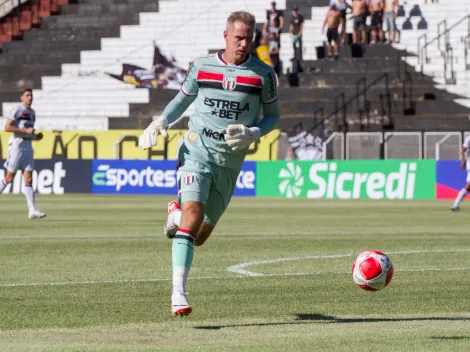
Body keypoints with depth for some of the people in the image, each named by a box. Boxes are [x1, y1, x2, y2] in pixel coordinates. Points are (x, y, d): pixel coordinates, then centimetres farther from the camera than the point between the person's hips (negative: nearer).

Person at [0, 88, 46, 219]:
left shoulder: (32, 112, 16)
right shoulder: (17, 110, -7)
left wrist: (36, 136, 7)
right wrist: (25, 130, -19)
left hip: (28, 148, 6)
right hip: (16, 147, -6)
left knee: (28, 179, -3)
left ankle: (32, 211, -10)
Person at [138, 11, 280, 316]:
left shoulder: (263, 75, 0)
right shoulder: (201, 66, 3)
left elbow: (273, 116, 8)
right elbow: (183, 99, 18)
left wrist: (252, 134, -11)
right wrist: (161, 122, 1)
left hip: (230, 163, 2)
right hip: (197, 152, -2)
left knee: (199, 237, 9)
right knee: (193, 216, -25)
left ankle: (177, 212, 45)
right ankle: (179, 292, -25)